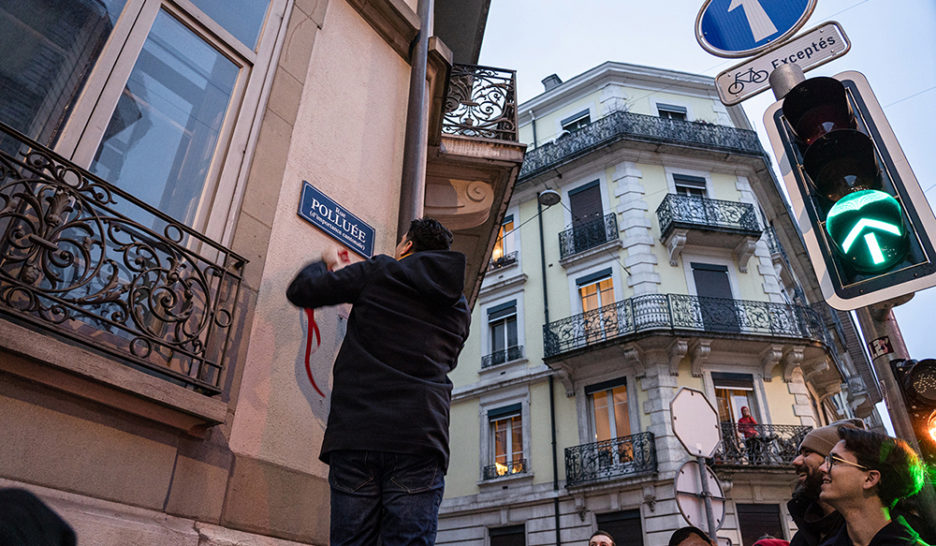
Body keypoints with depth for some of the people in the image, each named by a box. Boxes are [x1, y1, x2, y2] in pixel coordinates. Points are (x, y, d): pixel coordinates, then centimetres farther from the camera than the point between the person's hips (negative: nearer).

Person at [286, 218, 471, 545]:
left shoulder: (378, 272, 8)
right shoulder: (460, 307, 19)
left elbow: (300, 291, 10)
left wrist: (325, 264, 32)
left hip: (355, 433, -2)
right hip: (421, 439, 2)